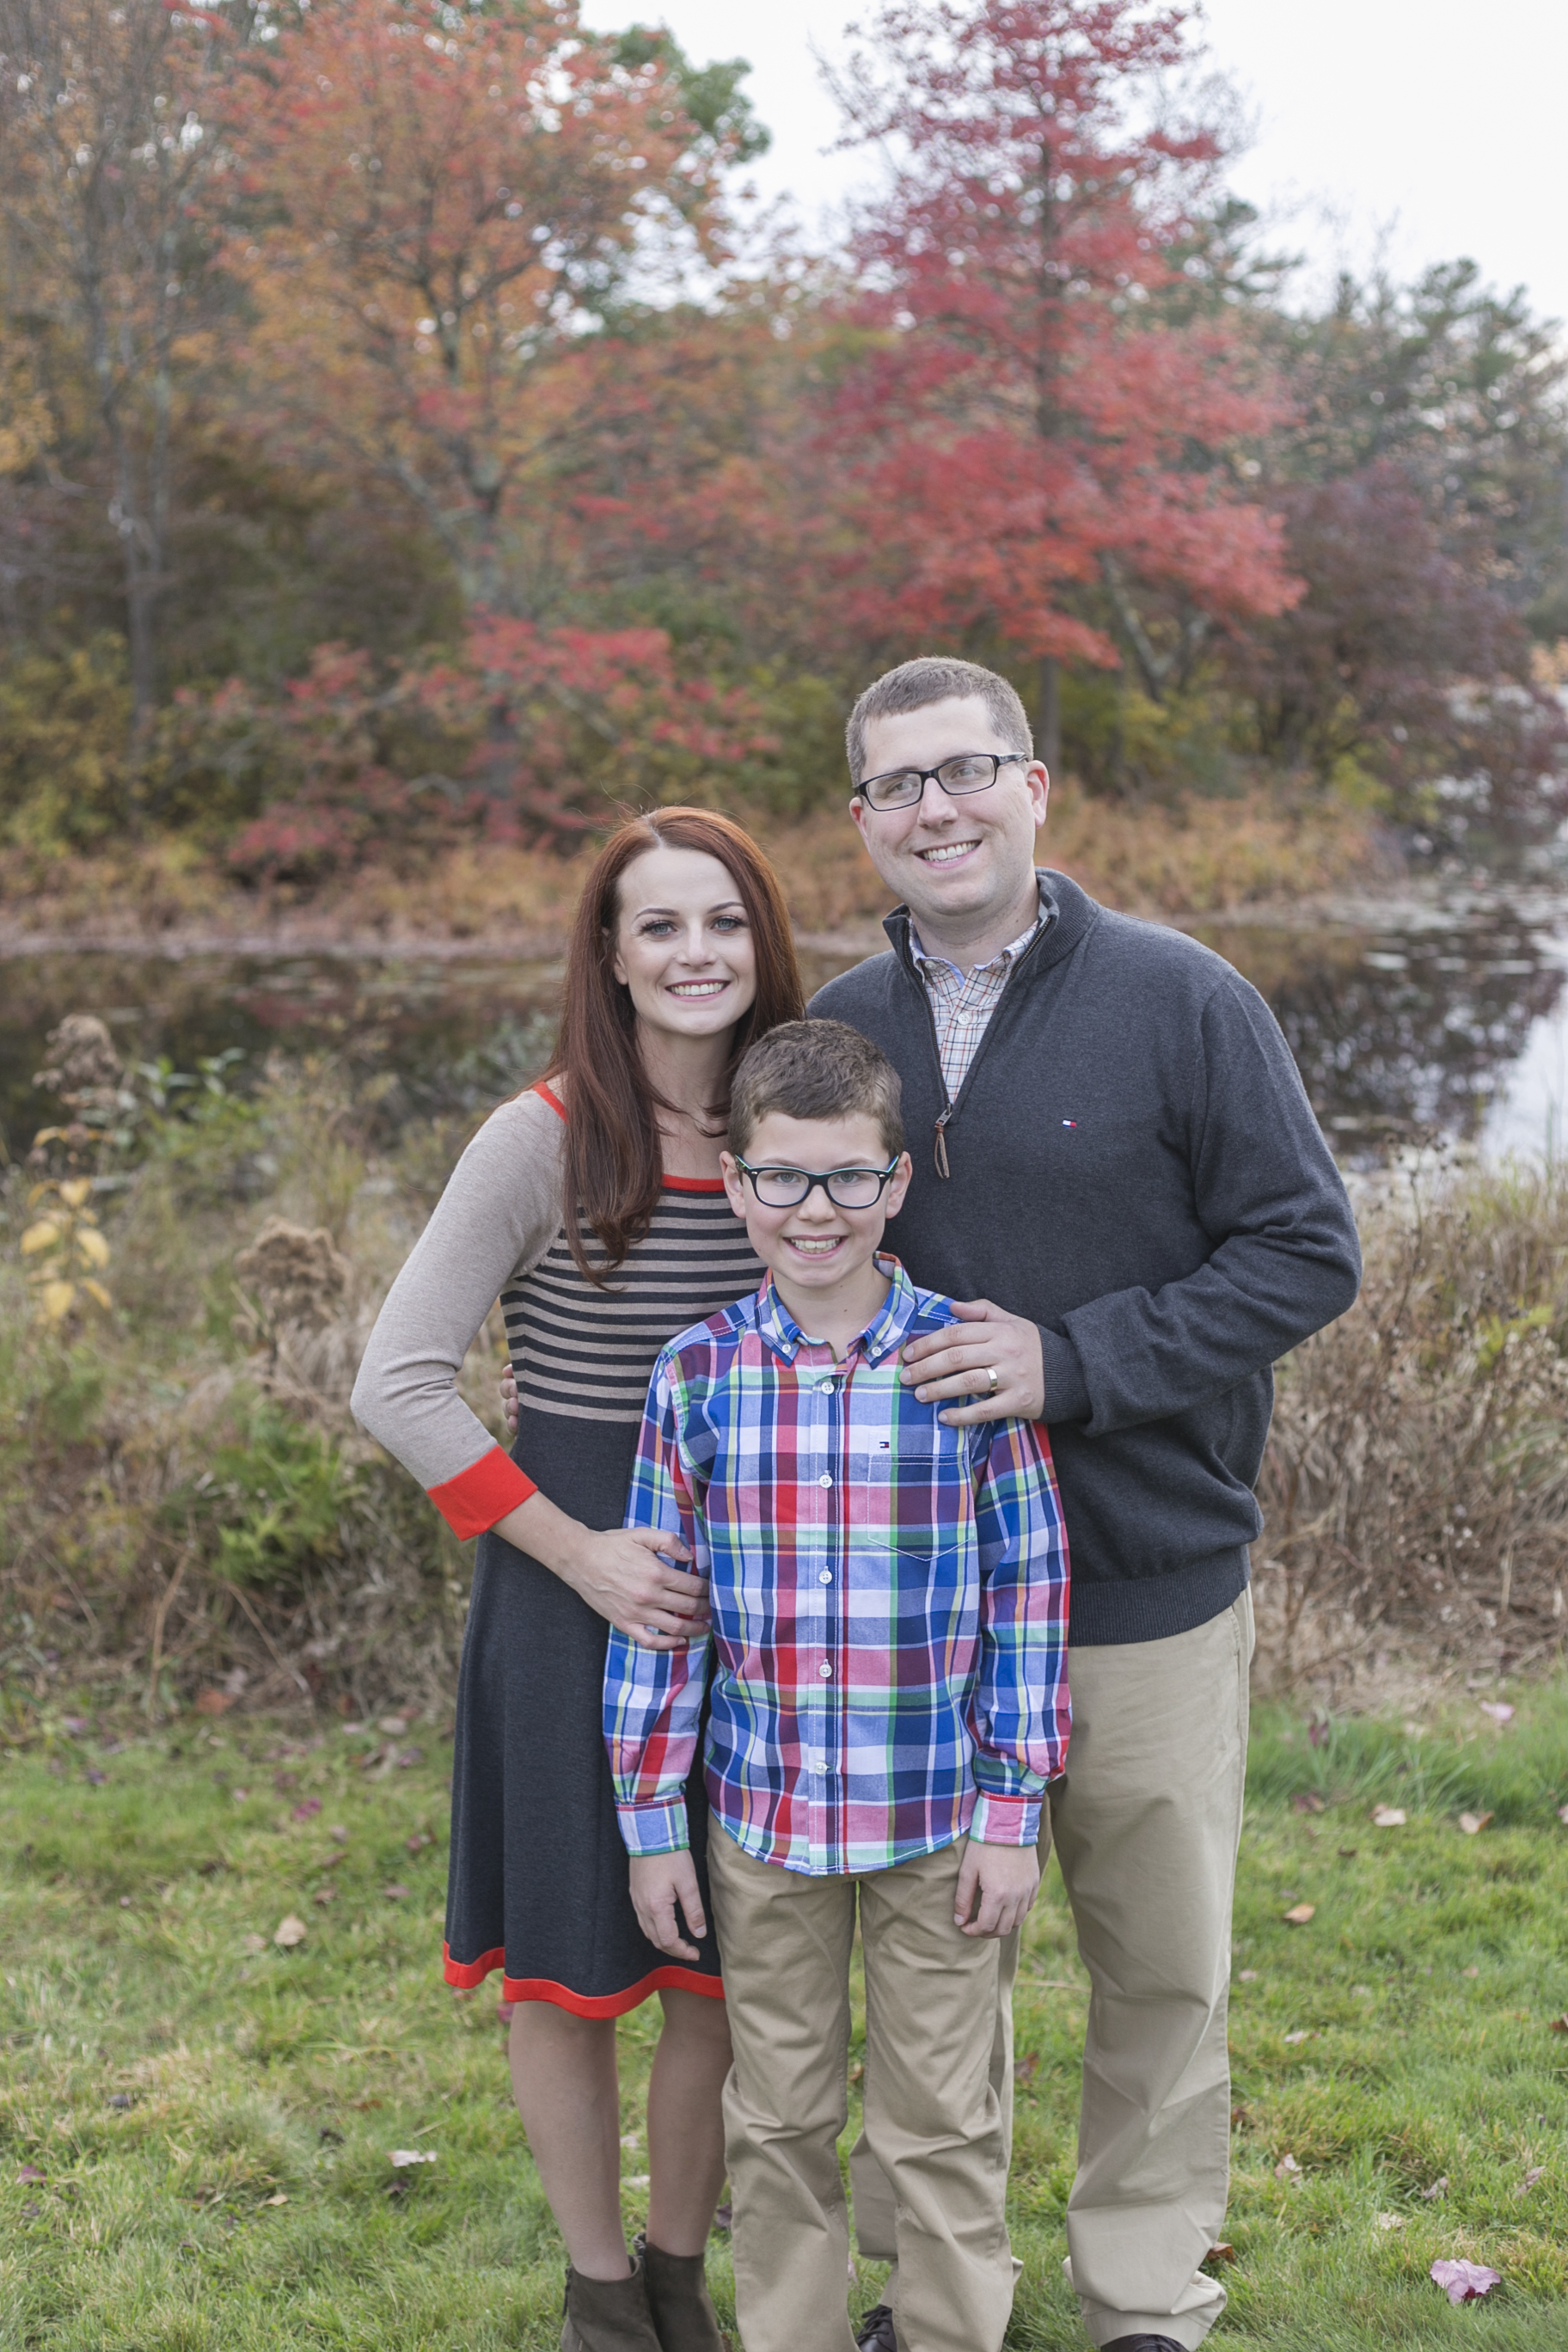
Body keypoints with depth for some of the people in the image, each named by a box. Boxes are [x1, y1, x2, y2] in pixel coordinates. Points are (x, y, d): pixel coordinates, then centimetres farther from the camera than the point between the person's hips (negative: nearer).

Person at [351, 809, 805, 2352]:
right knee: (571, 1961, 8)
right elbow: (396, 1385, -14)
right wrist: (581, 1553, -15)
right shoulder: (544, 1141, -13)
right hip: (574, 1589, -4)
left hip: (751, 1586, 4)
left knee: (724, 1965, 12)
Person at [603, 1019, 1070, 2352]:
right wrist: (651, 1826, 2)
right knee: (777, 2122, 15)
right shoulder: (698, 1377, -4)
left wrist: (1016, 1810, -5)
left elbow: (1030, 1584, -3)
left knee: (942, 2122, 10)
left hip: (938, 1818, -1)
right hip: (759, 1816, 2)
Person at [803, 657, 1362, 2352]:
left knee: (1164, 1963, 9)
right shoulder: (837, 1030, 5)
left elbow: (1307, 1253, -9)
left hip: (1150, 1588, -3)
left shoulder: (1181, 1003, -8)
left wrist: (1072, 1361, -18)